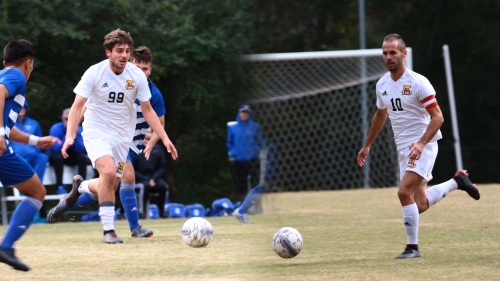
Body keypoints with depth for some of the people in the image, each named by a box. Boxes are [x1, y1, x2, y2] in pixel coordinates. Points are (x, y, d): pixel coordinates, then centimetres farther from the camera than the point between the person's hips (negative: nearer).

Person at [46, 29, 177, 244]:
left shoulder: (137, 76, -7)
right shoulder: (94, 73, -14)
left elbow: (147, 110, 2)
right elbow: (77, 106, -14)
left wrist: (165, 138, -5)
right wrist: (70, 136, -27)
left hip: (122, 137, 4)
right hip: (96, 133, -4)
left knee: (109, 188, 3)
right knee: (109, 172, -28)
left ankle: (80, 188, 39)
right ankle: (108, 229, -17)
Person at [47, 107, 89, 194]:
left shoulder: (79, 130, -11)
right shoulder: (56, 128, -19)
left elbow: (81, 149, -19)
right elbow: (56, 149, -29)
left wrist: (75, 136, -32)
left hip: (72, 156, 3)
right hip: (56, 155, -3)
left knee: (83, 157, -26)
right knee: (58, 157, -36)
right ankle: (60, 186, -31)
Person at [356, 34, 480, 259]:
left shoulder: (417, 82, -14)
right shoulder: (382, 85, 7)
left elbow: (437, 117, -17)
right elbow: (380, 115, 25)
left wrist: (421, 143, -29)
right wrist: (367, 145, 29)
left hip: (423, 147, -7)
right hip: (404, 148, 7)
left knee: (404, 192, -21)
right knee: (420, 205, 4)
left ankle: (412, 247, -7)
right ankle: (457, 181, 29)